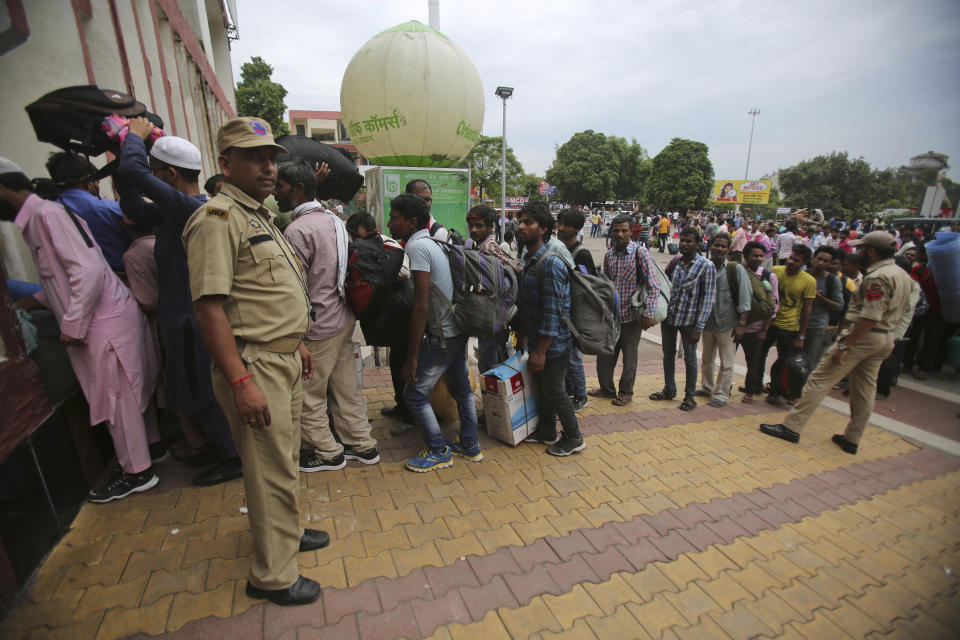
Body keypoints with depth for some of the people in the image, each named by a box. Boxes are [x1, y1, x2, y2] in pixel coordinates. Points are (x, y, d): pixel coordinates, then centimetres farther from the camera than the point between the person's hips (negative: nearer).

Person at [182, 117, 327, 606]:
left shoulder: (259, 216, 17)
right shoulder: (218, 218, -15)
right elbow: (209, 306, -22)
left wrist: (296, 345, 21)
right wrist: (241, 382, -25)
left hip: (283, 361, 10)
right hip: (255, 366, -9)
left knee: (283, 459, 22)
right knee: (272, 472, 3)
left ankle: (285, 531, 43)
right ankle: (272, 576, 23)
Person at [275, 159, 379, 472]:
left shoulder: (297, 230, -19)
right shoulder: (334, 219, 8)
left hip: (317, 328, -8)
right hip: (344, 318, 8)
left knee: (308, 395, 9)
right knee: (346, 386, 18)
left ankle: (327, 452, 25)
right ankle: (362, 445, 30)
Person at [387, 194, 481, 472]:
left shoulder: (417, 247, -18)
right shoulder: (433, 243, 12)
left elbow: (421, 306, -24)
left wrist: (412, 357, -20)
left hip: (442, 335, -10)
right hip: (460, 327, 10)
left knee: (414, 393, 3)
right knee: (460, 386, 19)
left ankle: (439, 451, 17)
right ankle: (470, 445, 34)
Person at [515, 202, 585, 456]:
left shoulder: (550, 263, -22)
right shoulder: (530, 259, 8)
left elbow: (553, 312, -25)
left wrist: (540, 351, -23)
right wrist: (523, 335, 20)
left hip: (554, 343, -9)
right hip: (537, 339, 9)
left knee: (554, 390, 5)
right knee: (540, 386, 20)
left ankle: (573, 438, 25)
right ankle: (547, 431, 39)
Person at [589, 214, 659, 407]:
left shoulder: (640, 252, -11)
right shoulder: (609, 255, 5)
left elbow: (654, 285, -13)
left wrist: (648, 314, -18)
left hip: (631, 315, -5)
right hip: (611, 314, 5)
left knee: (629, 358, 10)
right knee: (604, 354, 13)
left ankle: (626, 393, 29)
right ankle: (607, 388, 34)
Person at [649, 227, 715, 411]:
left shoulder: (706, 266, -9)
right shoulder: (674, 262, 5)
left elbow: (708, 299, -11)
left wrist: (699, 328, -15)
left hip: (689, 320, -5)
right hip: (669, 316, 5)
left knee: (690, 359, 10)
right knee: (668, 356, 16)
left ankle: (690, 396, 25)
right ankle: (669, 390, 33)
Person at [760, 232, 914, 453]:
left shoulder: (876, 277, -18)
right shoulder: (903, 275, 13)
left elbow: (870, 318, -24)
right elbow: (903, 311, 20)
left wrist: (844, 345, -23)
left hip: (862, 336, -10)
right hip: (885, 340, 10)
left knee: (819, 380, -7)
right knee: (865, 391, 14)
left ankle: (792, 427, -5)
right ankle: (852, 439, 24)